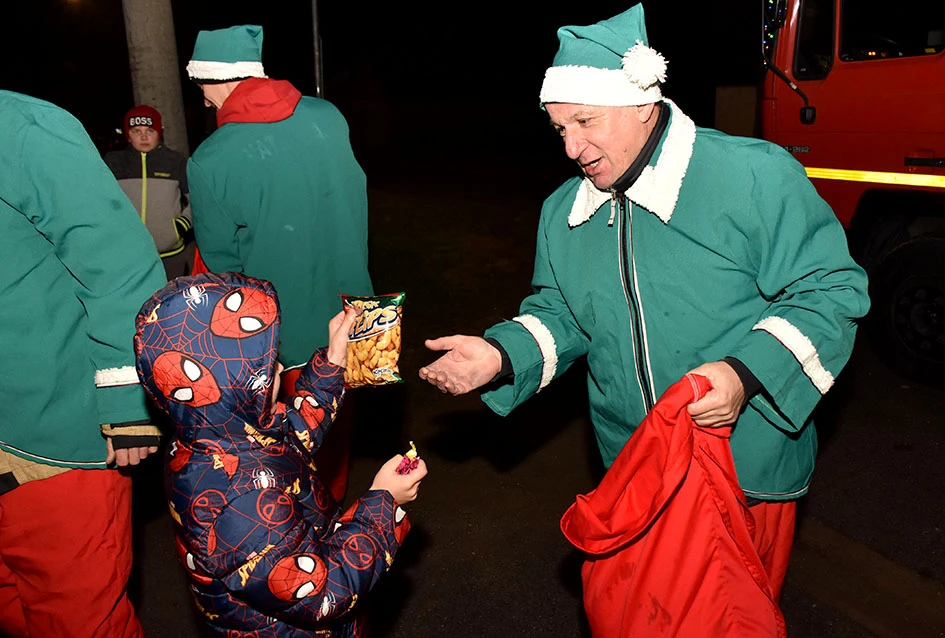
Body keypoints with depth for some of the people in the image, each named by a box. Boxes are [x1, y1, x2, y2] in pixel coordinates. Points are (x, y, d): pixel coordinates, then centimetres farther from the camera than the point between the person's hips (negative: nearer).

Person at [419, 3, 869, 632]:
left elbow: (829, 290, -14)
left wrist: (746, 373, -28)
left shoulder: (755, 175, -16)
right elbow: (558, 315, 11)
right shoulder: (563, 211, 4)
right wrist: (500, 356, -8)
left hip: (749, 470, -4)